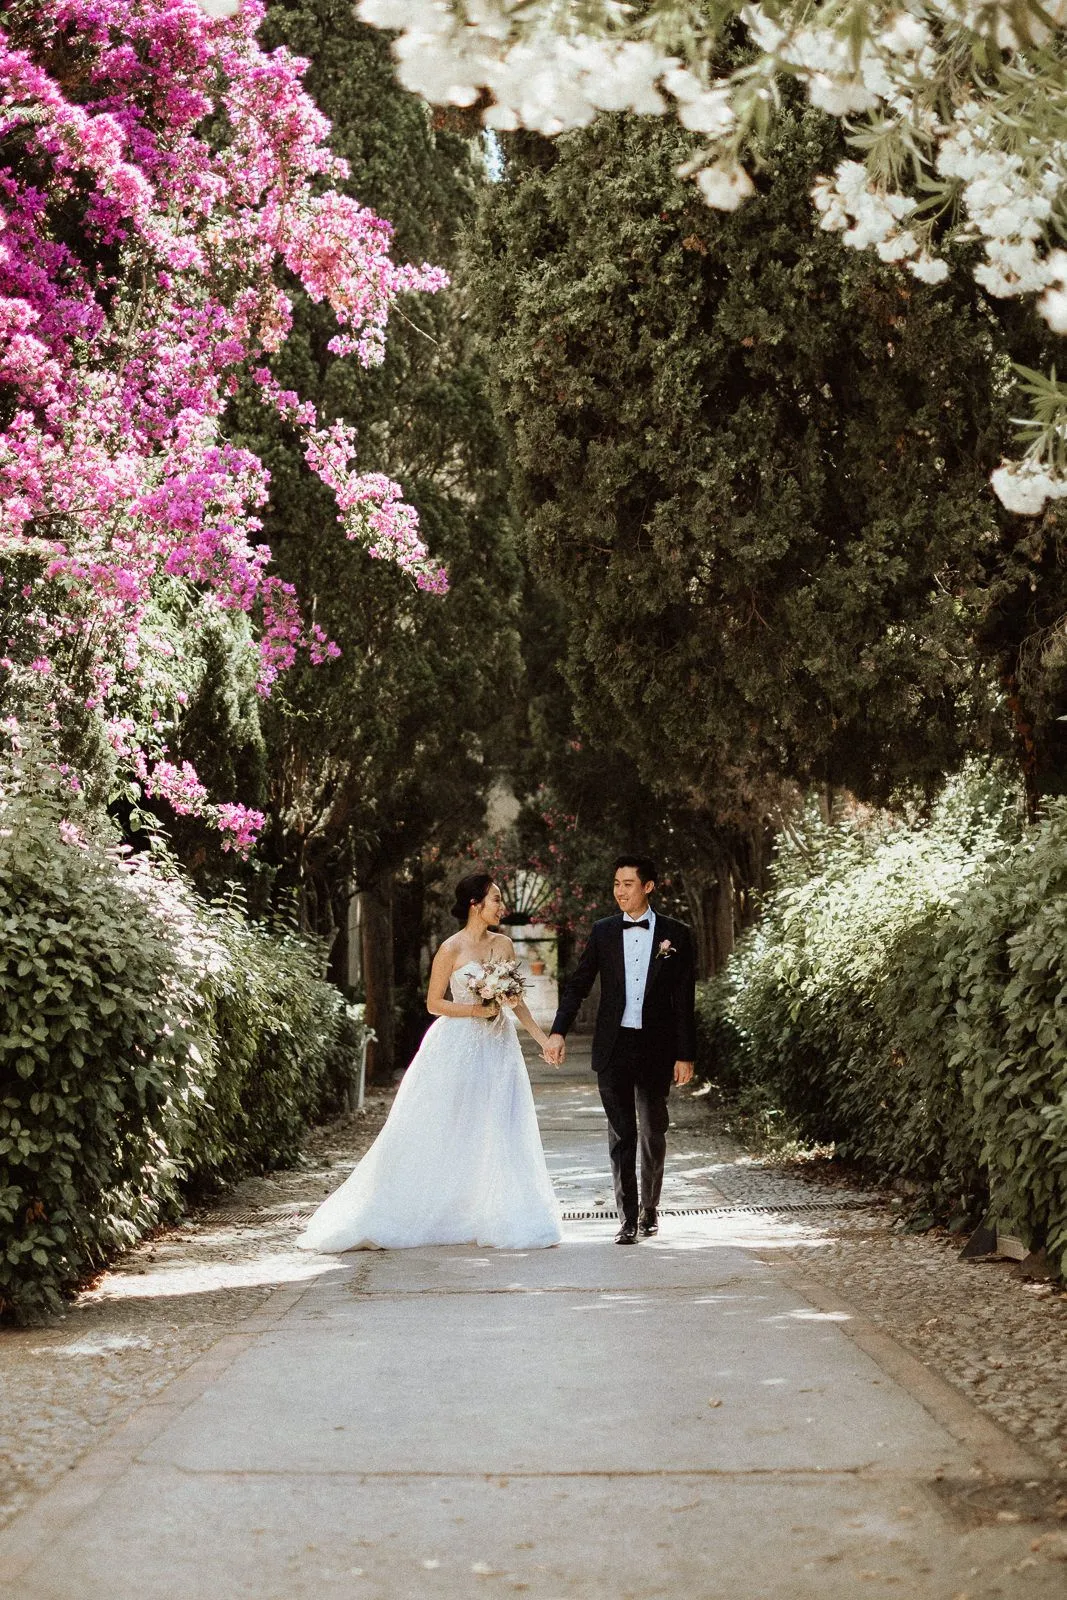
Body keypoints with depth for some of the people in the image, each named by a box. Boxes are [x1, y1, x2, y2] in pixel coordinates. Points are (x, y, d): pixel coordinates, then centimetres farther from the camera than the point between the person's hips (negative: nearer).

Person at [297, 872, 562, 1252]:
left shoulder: (504, 945, 7)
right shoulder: (451, 949, -8)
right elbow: (434, 1003, -6)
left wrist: (542, 1037, 10)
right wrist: (477, 1010, -16)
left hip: (497, 1049, 5)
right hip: (458, 1047, -5)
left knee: (499, 1134, 3)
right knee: (439, 1137, -2)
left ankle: (498, 1221, 10)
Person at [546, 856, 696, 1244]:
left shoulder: (675, 934, 0)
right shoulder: (603, 932, 5)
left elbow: (684, 1000, 0)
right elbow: (578, 985, 5)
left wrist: (685, 1055, -3)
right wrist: (558, 1032, -8)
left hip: (656, 1048, -1)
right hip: (613, 1047, 1)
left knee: (653, 1132, 11)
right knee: (620, 1135, -1)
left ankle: (649, 1208, 27)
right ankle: (628, 1218, 1)